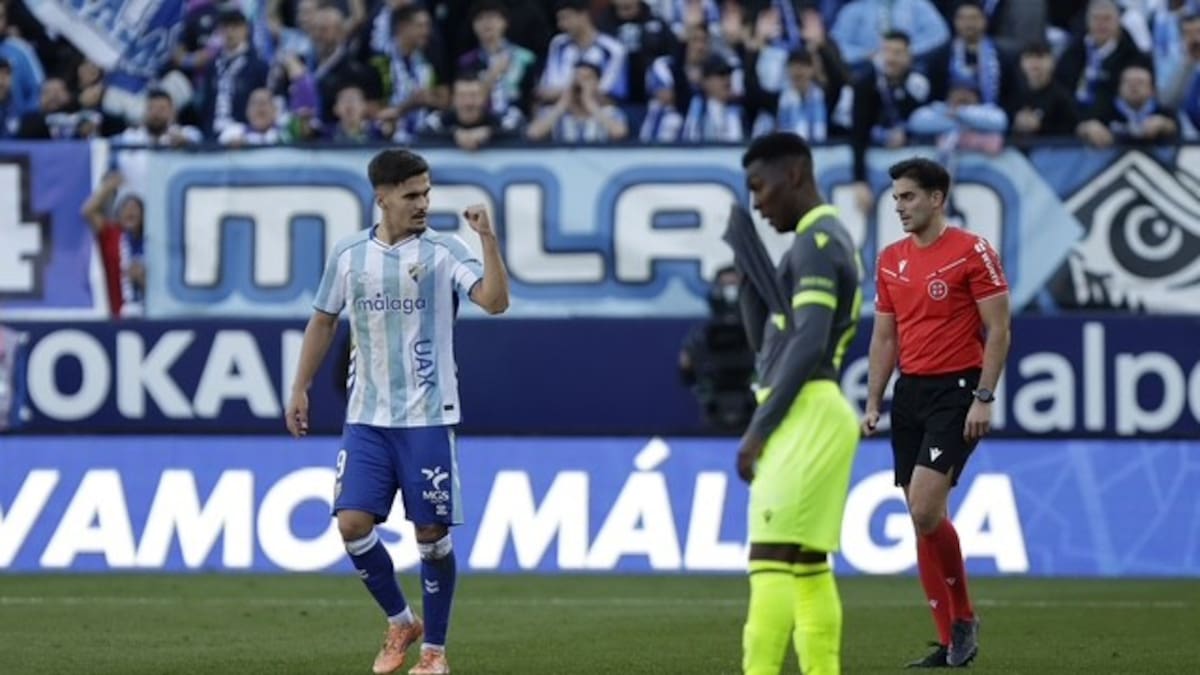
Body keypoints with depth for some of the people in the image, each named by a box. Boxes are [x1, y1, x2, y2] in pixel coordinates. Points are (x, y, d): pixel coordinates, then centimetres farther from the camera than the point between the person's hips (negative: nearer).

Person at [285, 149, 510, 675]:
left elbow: (495, 301, -19)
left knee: (431, 532, -1)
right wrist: (300, 389, 15)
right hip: (366, 417, 3)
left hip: (428, 417, -3)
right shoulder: (348, 255, 5)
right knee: (352, 522, -8)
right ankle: (400, 622, 14)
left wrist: (488, 239, -30)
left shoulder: (443, 252, -5)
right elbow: (323, 321, 17)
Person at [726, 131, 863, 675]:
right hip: (818, 414, 10)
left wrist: (759, 428, -19)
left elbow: (808, 344, -20)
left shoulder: (816, 242, -10)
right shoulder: (830, 241, 22)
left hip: (805, 413, -10)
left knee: (771, 559, -15)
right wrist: (747, 260, 15)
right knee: (808, 565, 9)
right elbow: (763, 338, 24)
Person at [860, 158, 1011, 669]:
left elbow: (998, 329, -9)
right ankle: (951, 644, 8)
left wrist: (984, 397, -16)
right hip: (910, 392, 7)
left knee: (924, 510, -19)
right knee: (922, 518, 3)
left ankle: (963, 619, 0)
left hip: (956, 392, -7)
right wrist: (873, 404, 12)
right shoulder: (891, 261, 12)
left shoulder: (972, 252, -8)